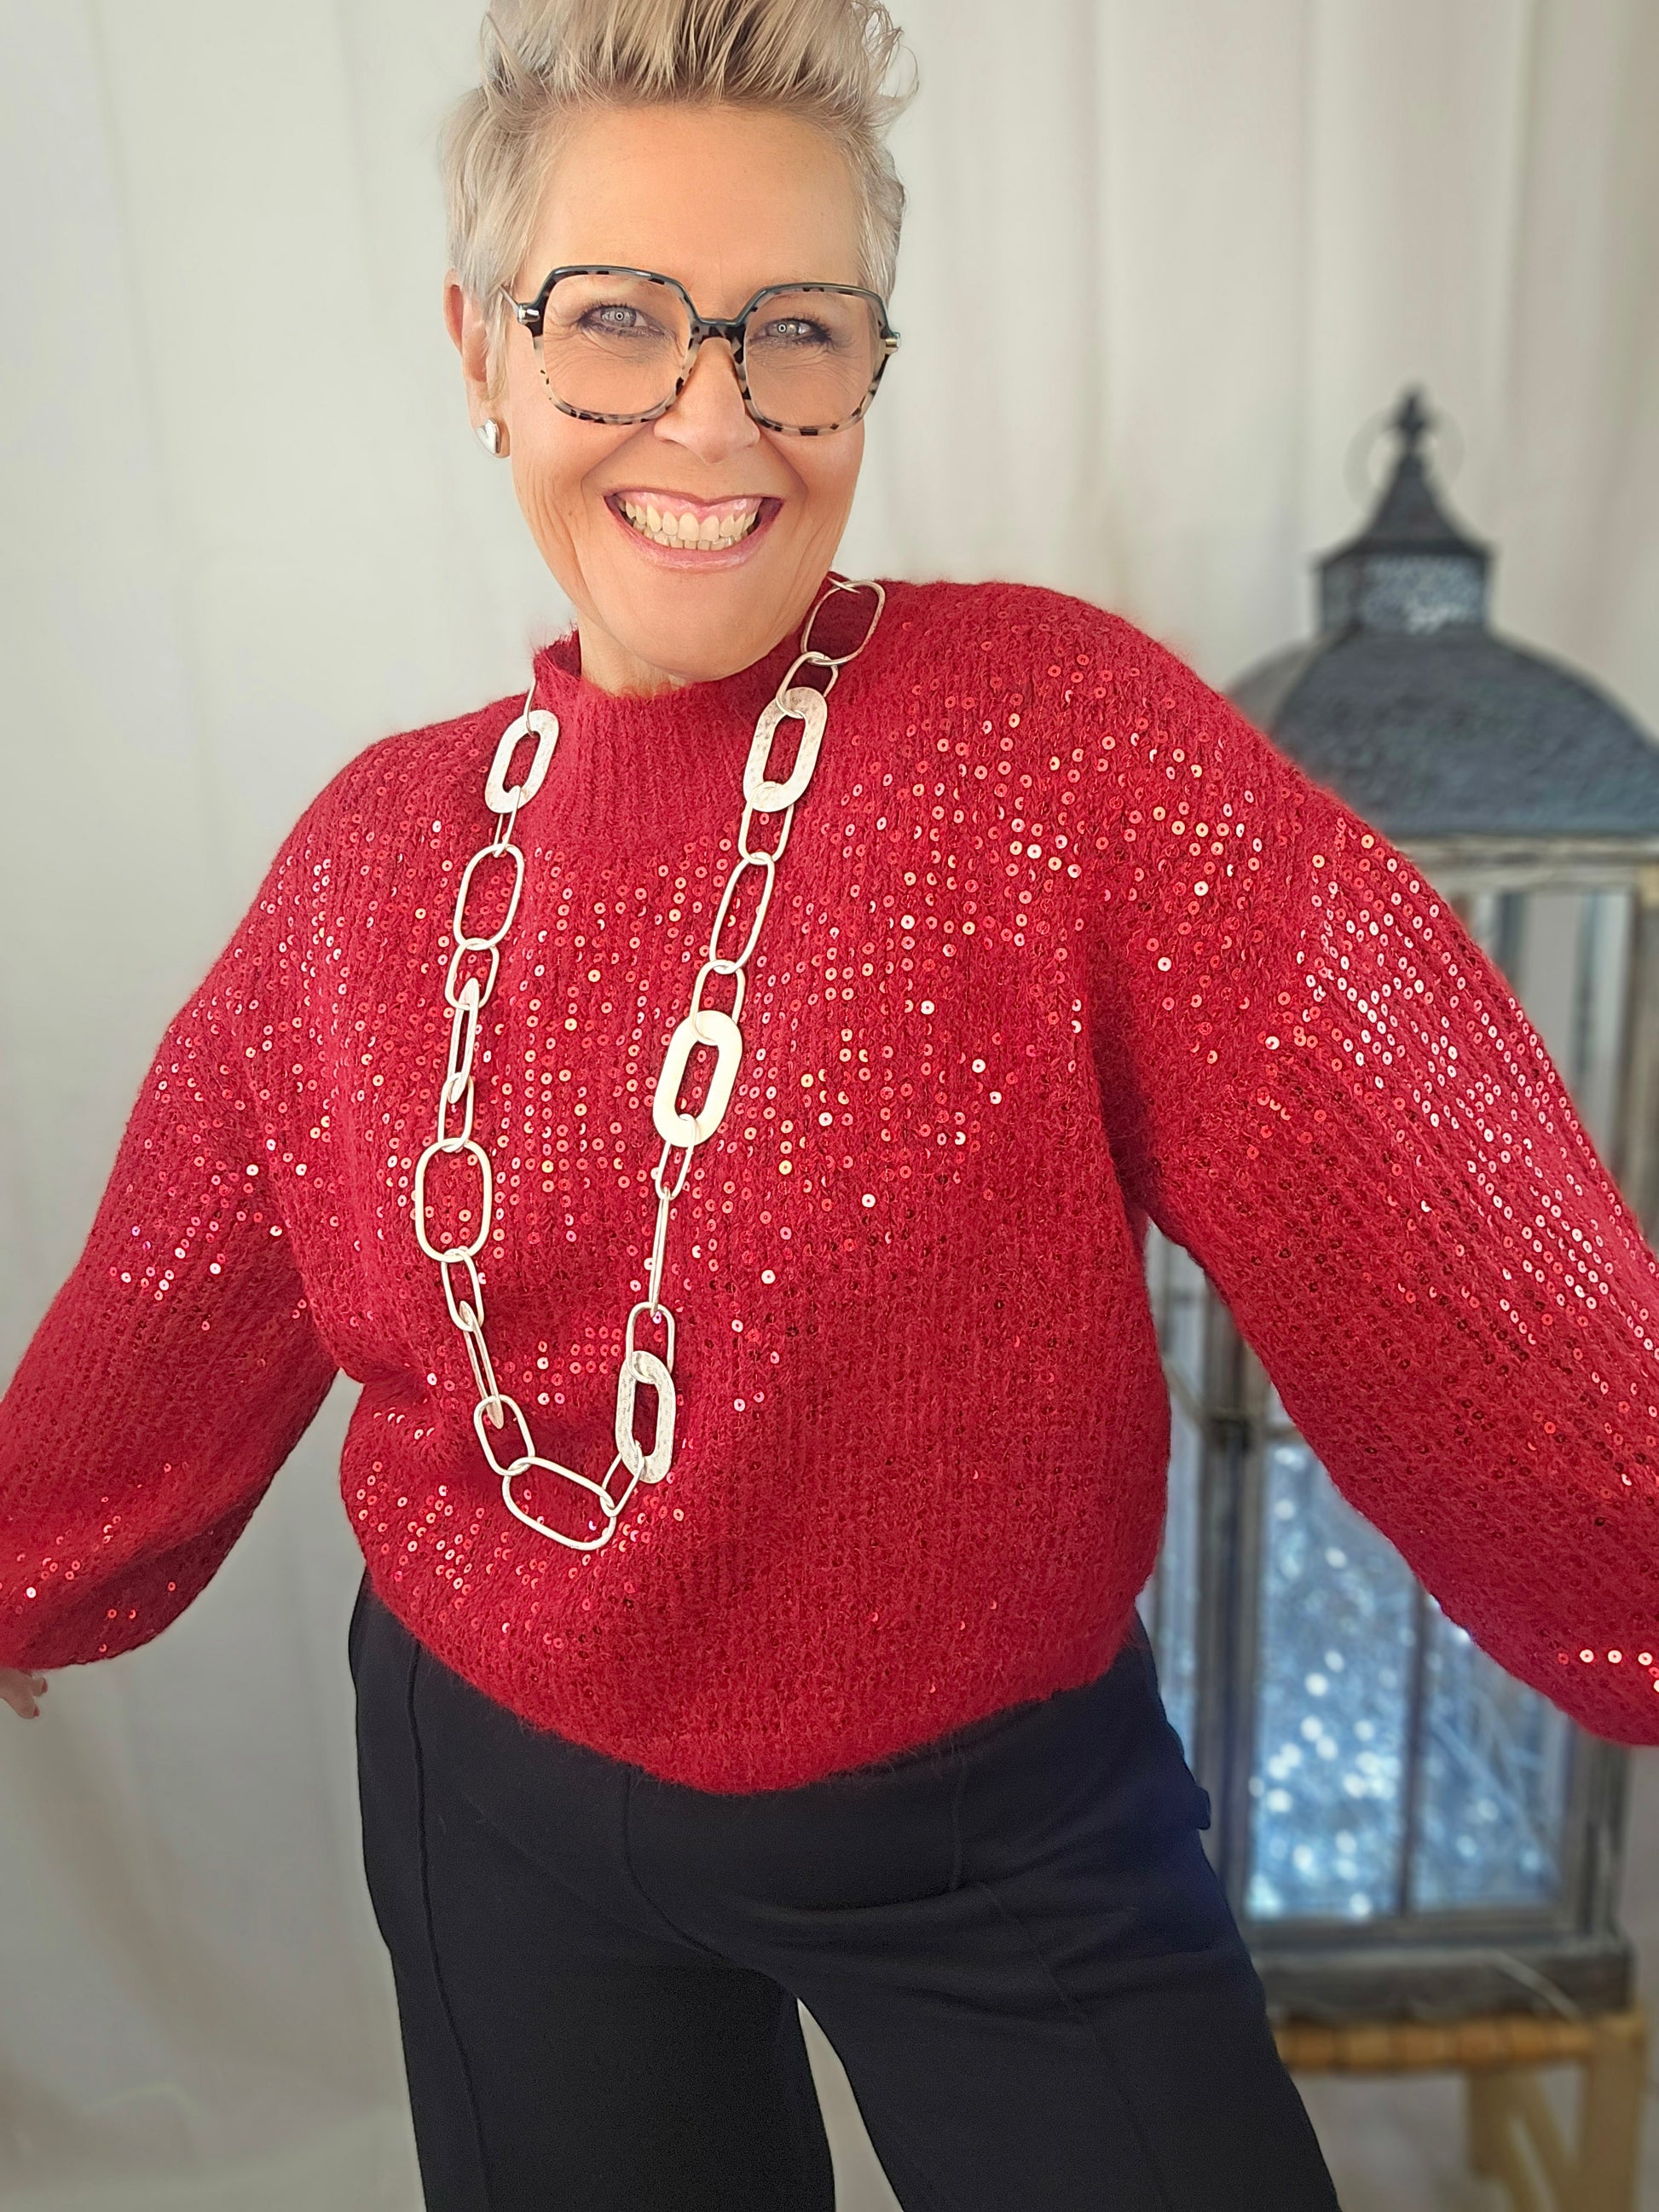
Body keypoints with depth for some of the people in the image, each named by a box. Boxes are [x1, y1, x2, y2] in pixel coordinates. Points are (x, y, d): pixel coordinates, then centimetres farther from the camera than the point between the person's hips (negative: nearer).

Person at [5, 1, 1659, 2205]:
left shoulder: (1062, 736, -16)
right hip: (501, 1807, 4)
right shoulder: (376, 854, -5)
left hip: (994, 1822, -2)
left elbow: (1453, 1246, -20)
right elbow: (176, 1322, 8)